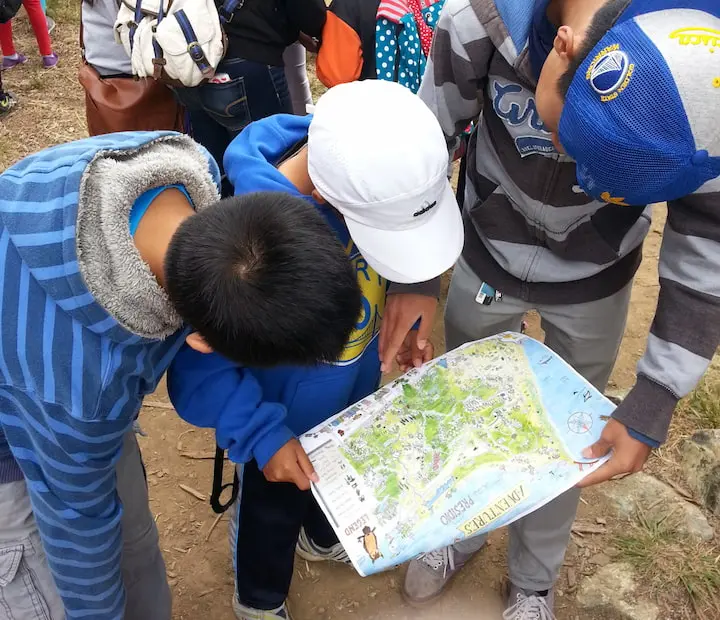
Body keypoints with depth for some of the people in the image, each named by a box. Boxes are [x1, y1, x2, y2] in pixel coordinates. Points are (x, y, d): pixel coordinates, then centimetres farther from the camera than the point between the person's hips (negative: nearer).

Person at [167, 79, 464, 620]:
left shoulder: (371, 175, -25)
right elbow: (201, 364, -29)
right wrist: (262, 435, -30)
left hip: (357, 383, 5)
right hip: (281, 414, -5)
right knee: (272, 510, 24)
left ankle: (324, 537, 69)